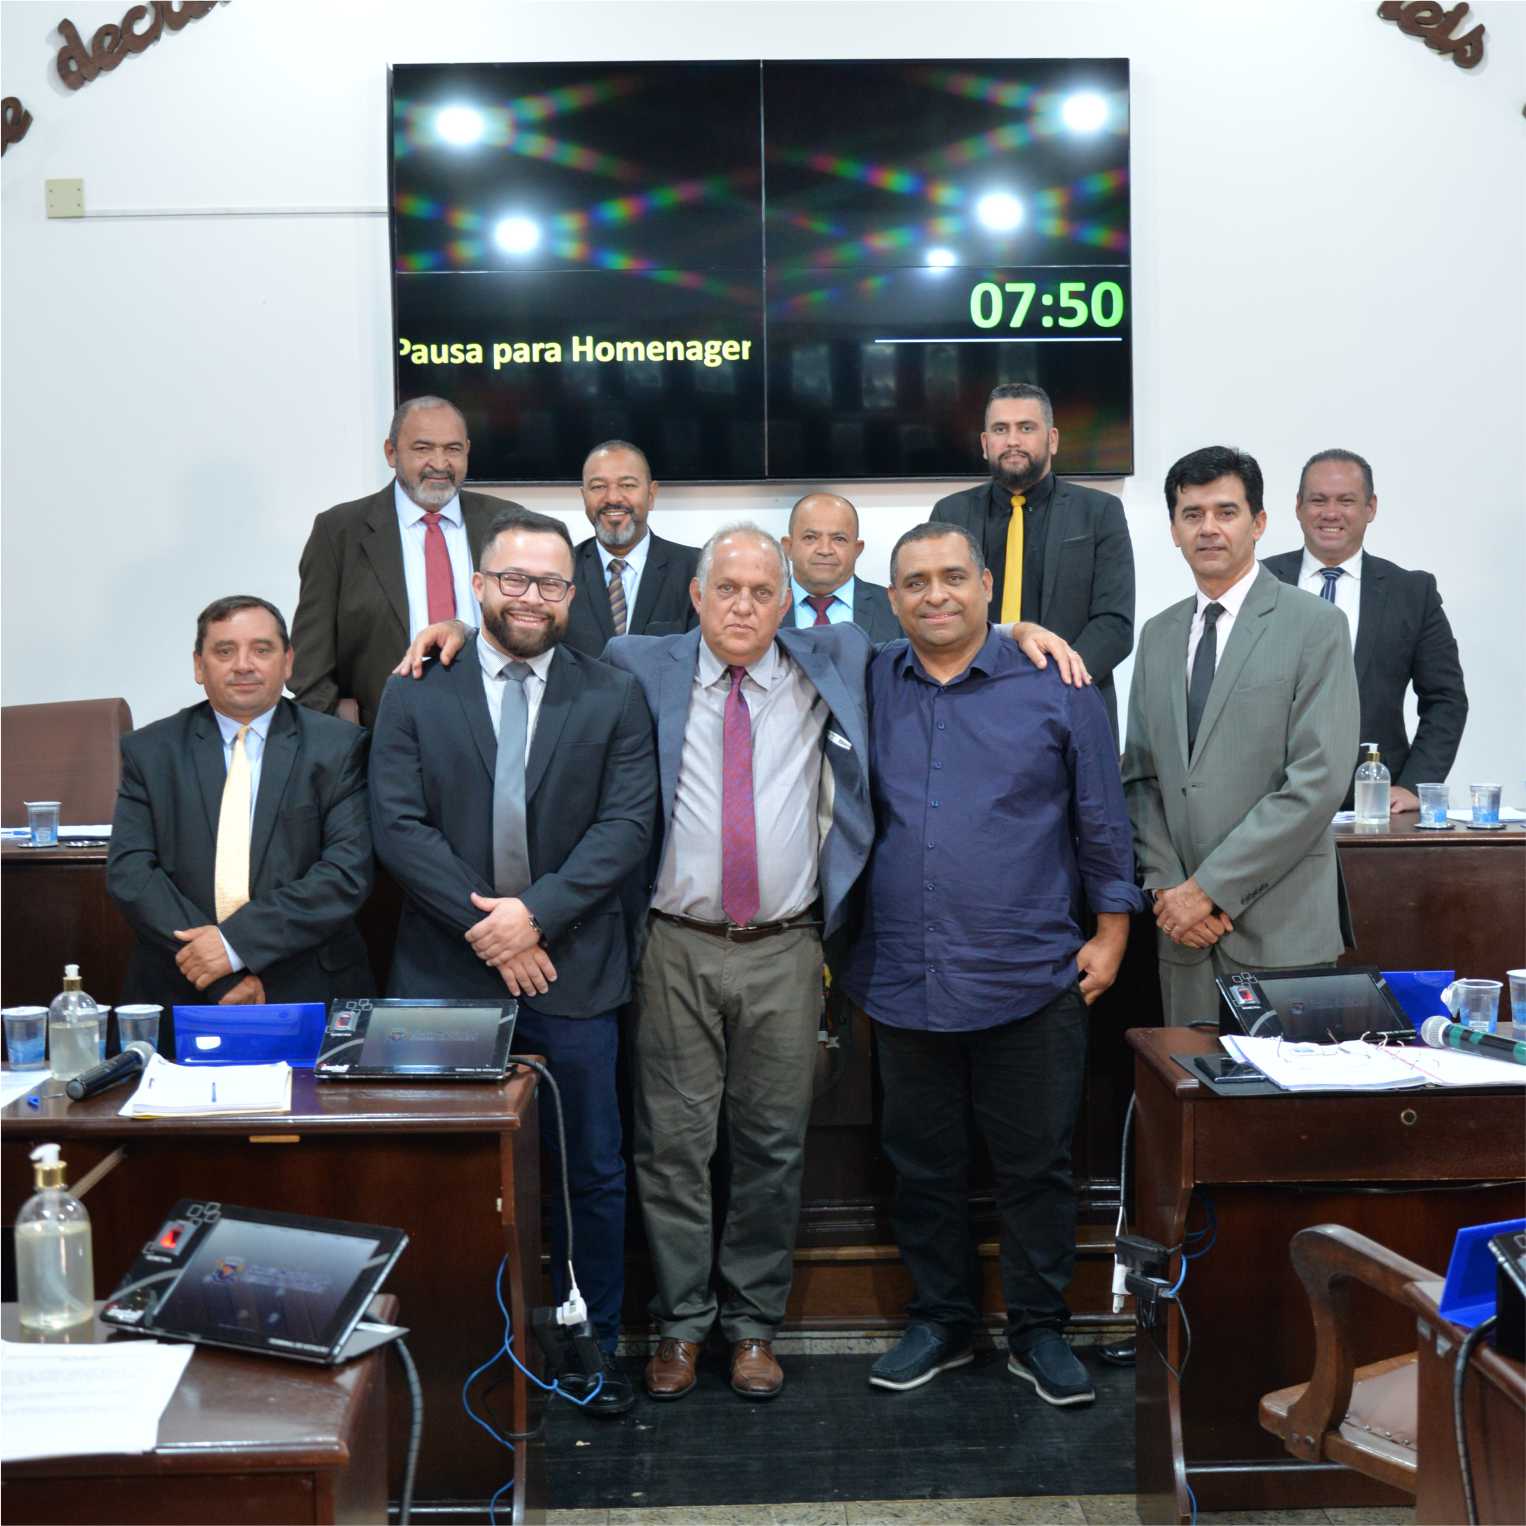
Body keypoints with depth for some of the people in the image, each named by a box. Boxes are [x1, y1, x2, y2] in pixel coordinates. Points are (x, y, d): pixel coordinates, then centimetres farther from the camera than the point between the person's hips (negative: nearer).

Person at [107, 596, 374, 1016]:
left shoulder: (337, 747, 5)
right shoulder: (148, 751, 10)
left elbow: (348, 872, -3)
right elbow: (129, 871, 1)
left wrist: (237, 941, -13)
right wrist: (226, 978, -10)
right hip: (180, 994, 1)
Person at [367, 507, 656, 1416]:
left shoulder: (613, 699, 4)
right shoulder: (415, 694, 4)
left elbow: (627, 827, -5)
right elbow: (399, 827, -4)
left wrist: (536, 912, -16)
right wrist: (485, 928, -13)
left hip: (572, 973, 0)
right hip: (447, 974, 0)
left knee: (592, 1173, 9)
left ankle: (592, 1348, 26)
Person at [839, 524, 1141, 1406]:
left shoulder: (1054, 687, -1)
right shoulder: (868, 690, 5)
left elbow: (1103, 824, 3)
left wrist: (1110, 936, 1)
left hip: (1030, 981, -2)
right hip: (903, 982, 3)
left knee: (1036, 1165, 9)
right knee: (924, 1165, 14)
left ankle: (1039, 1332, 26)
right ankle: (942, 1322, 31)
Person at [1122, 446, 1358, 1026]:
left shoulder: (1315, 625, -4)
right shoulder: (1158, 635, 13)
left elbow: (1318, 781, -13)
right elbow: (1140, 778, 12)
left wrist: (1210, 887, -14)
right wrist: (1167, 885, -3)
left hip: (1279, 927, -4)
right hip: (1185, 931, 5)